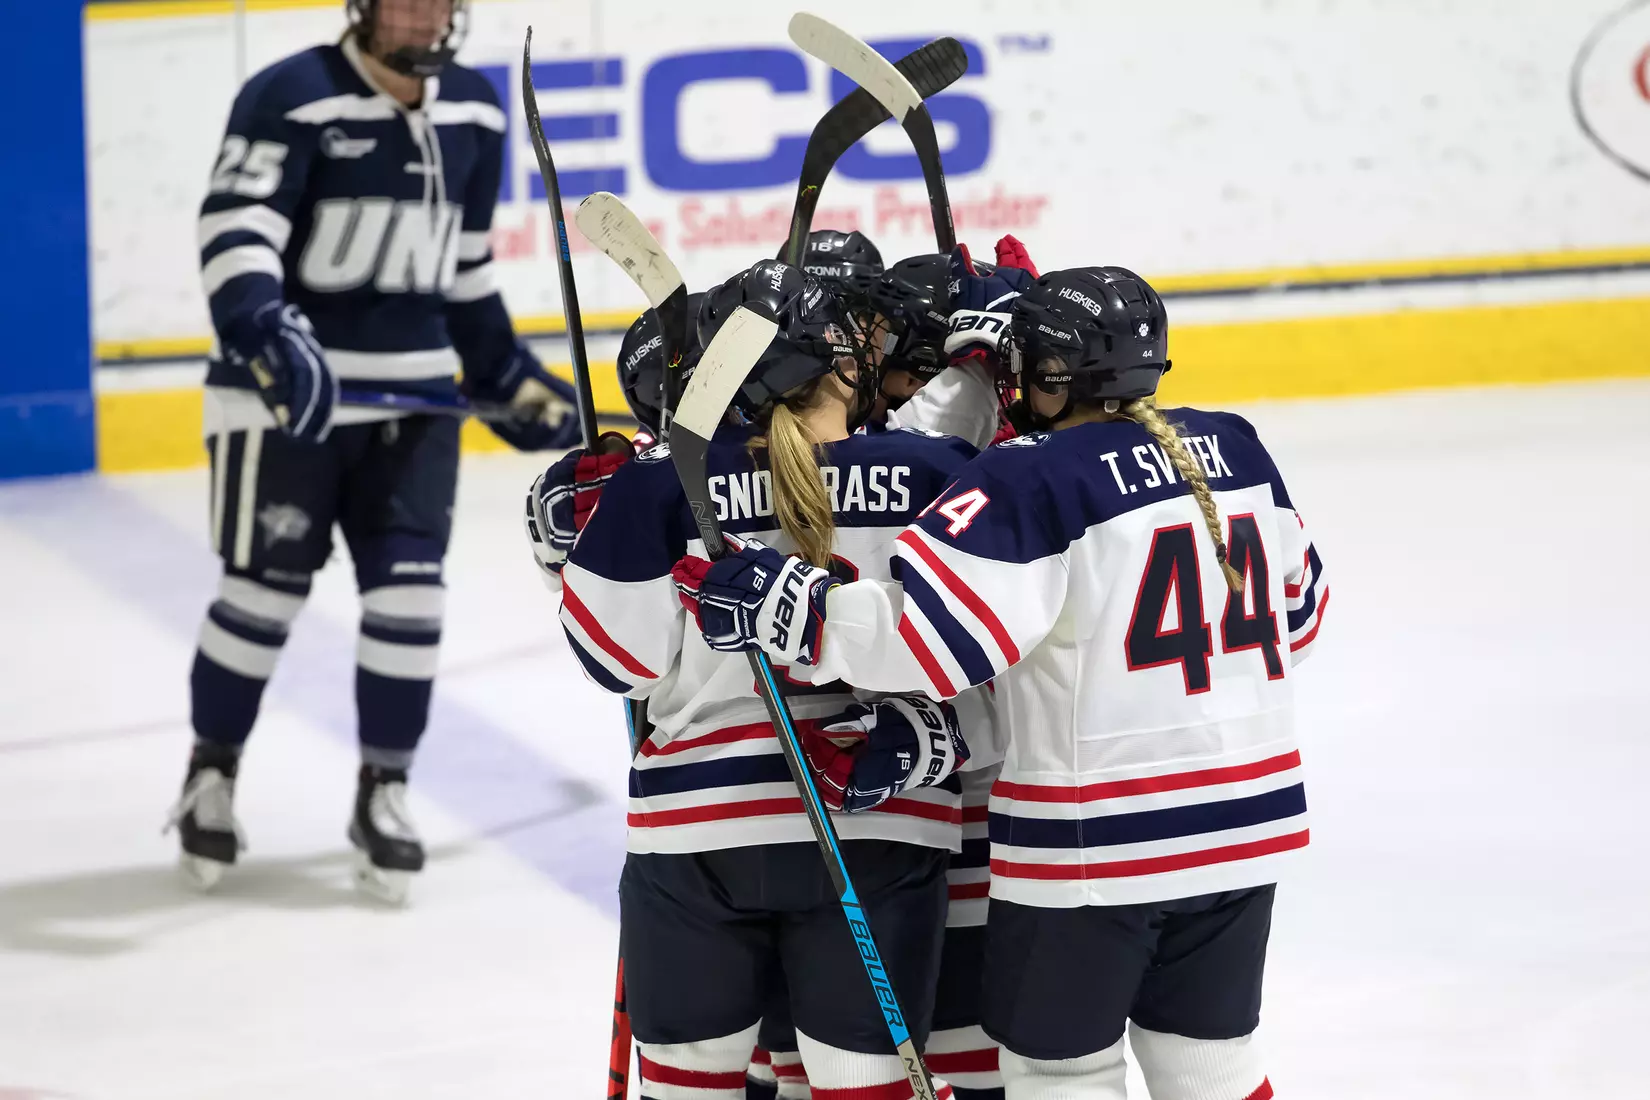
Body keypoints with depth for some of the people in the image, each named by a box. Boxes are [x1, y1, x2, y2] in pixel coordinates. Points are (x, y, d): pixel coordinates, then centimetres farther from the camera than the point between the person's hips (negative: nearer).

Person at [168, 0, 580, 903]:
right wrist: (269, 336, -38)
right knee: (265, 587, 1)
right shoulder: (293, 99, -13)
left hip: (414, 393, 5)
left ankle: (382, 793, 12)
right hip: (288, 391, -5)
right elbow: (234, 225, -22)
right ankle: (210, 776, 20)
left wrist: (511, 379, 18)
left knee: (407, 591, -1)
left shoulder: (474, 114, 7)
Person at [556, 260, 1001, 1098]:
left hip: (698, 831, 0)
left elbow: (621, 656, -1)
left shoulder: (660, 487, -9)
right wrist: (932, 732, 2)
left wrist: (582, 543, 11)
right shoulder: (935, 474, -6)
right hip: (878, 838, 1)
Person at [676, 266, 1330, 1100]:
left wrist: (772, 606, -20)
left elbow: (927, 632, -23)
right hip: (1240, 821, 7)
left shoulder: (1031, 482, -15)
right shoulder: (1234, 450, 6)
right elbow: (1294, 606, 18)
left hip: (1095, 841, -7)